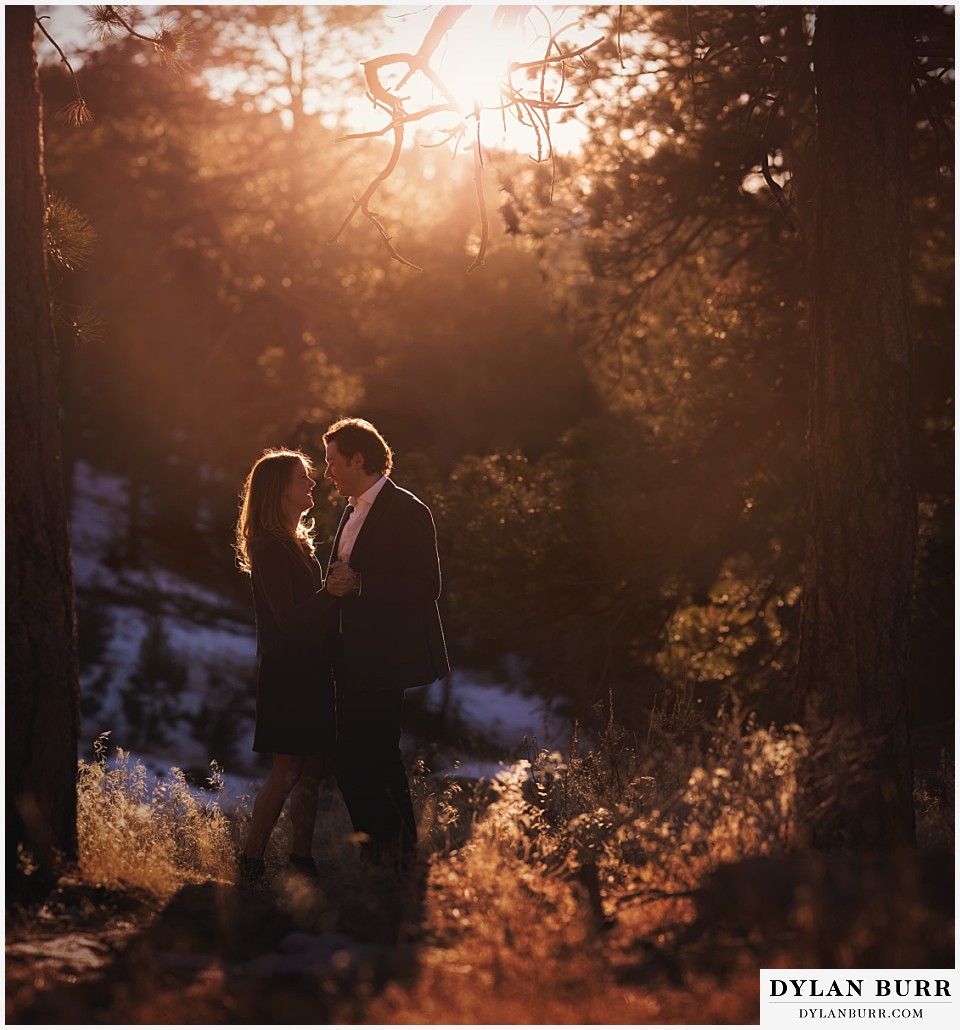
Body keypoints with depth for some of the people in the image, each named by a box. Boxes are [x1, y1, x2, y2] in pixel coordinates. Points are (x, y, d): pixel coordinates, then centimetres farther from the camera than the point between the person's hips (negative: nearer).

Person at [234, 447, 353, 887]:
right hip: (287, 674, -9)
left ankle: (302, 859, 16)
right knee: (287, 772, -7)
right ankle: (251, 865, 0)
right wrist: (333, 592, -27)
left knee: (312, 770, 10)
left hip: (310, 672, 9)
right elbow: (288, 616, -20)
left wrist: (337, 589, 2)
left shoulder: (296, 542, 15)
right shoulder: (271, 548, -14)